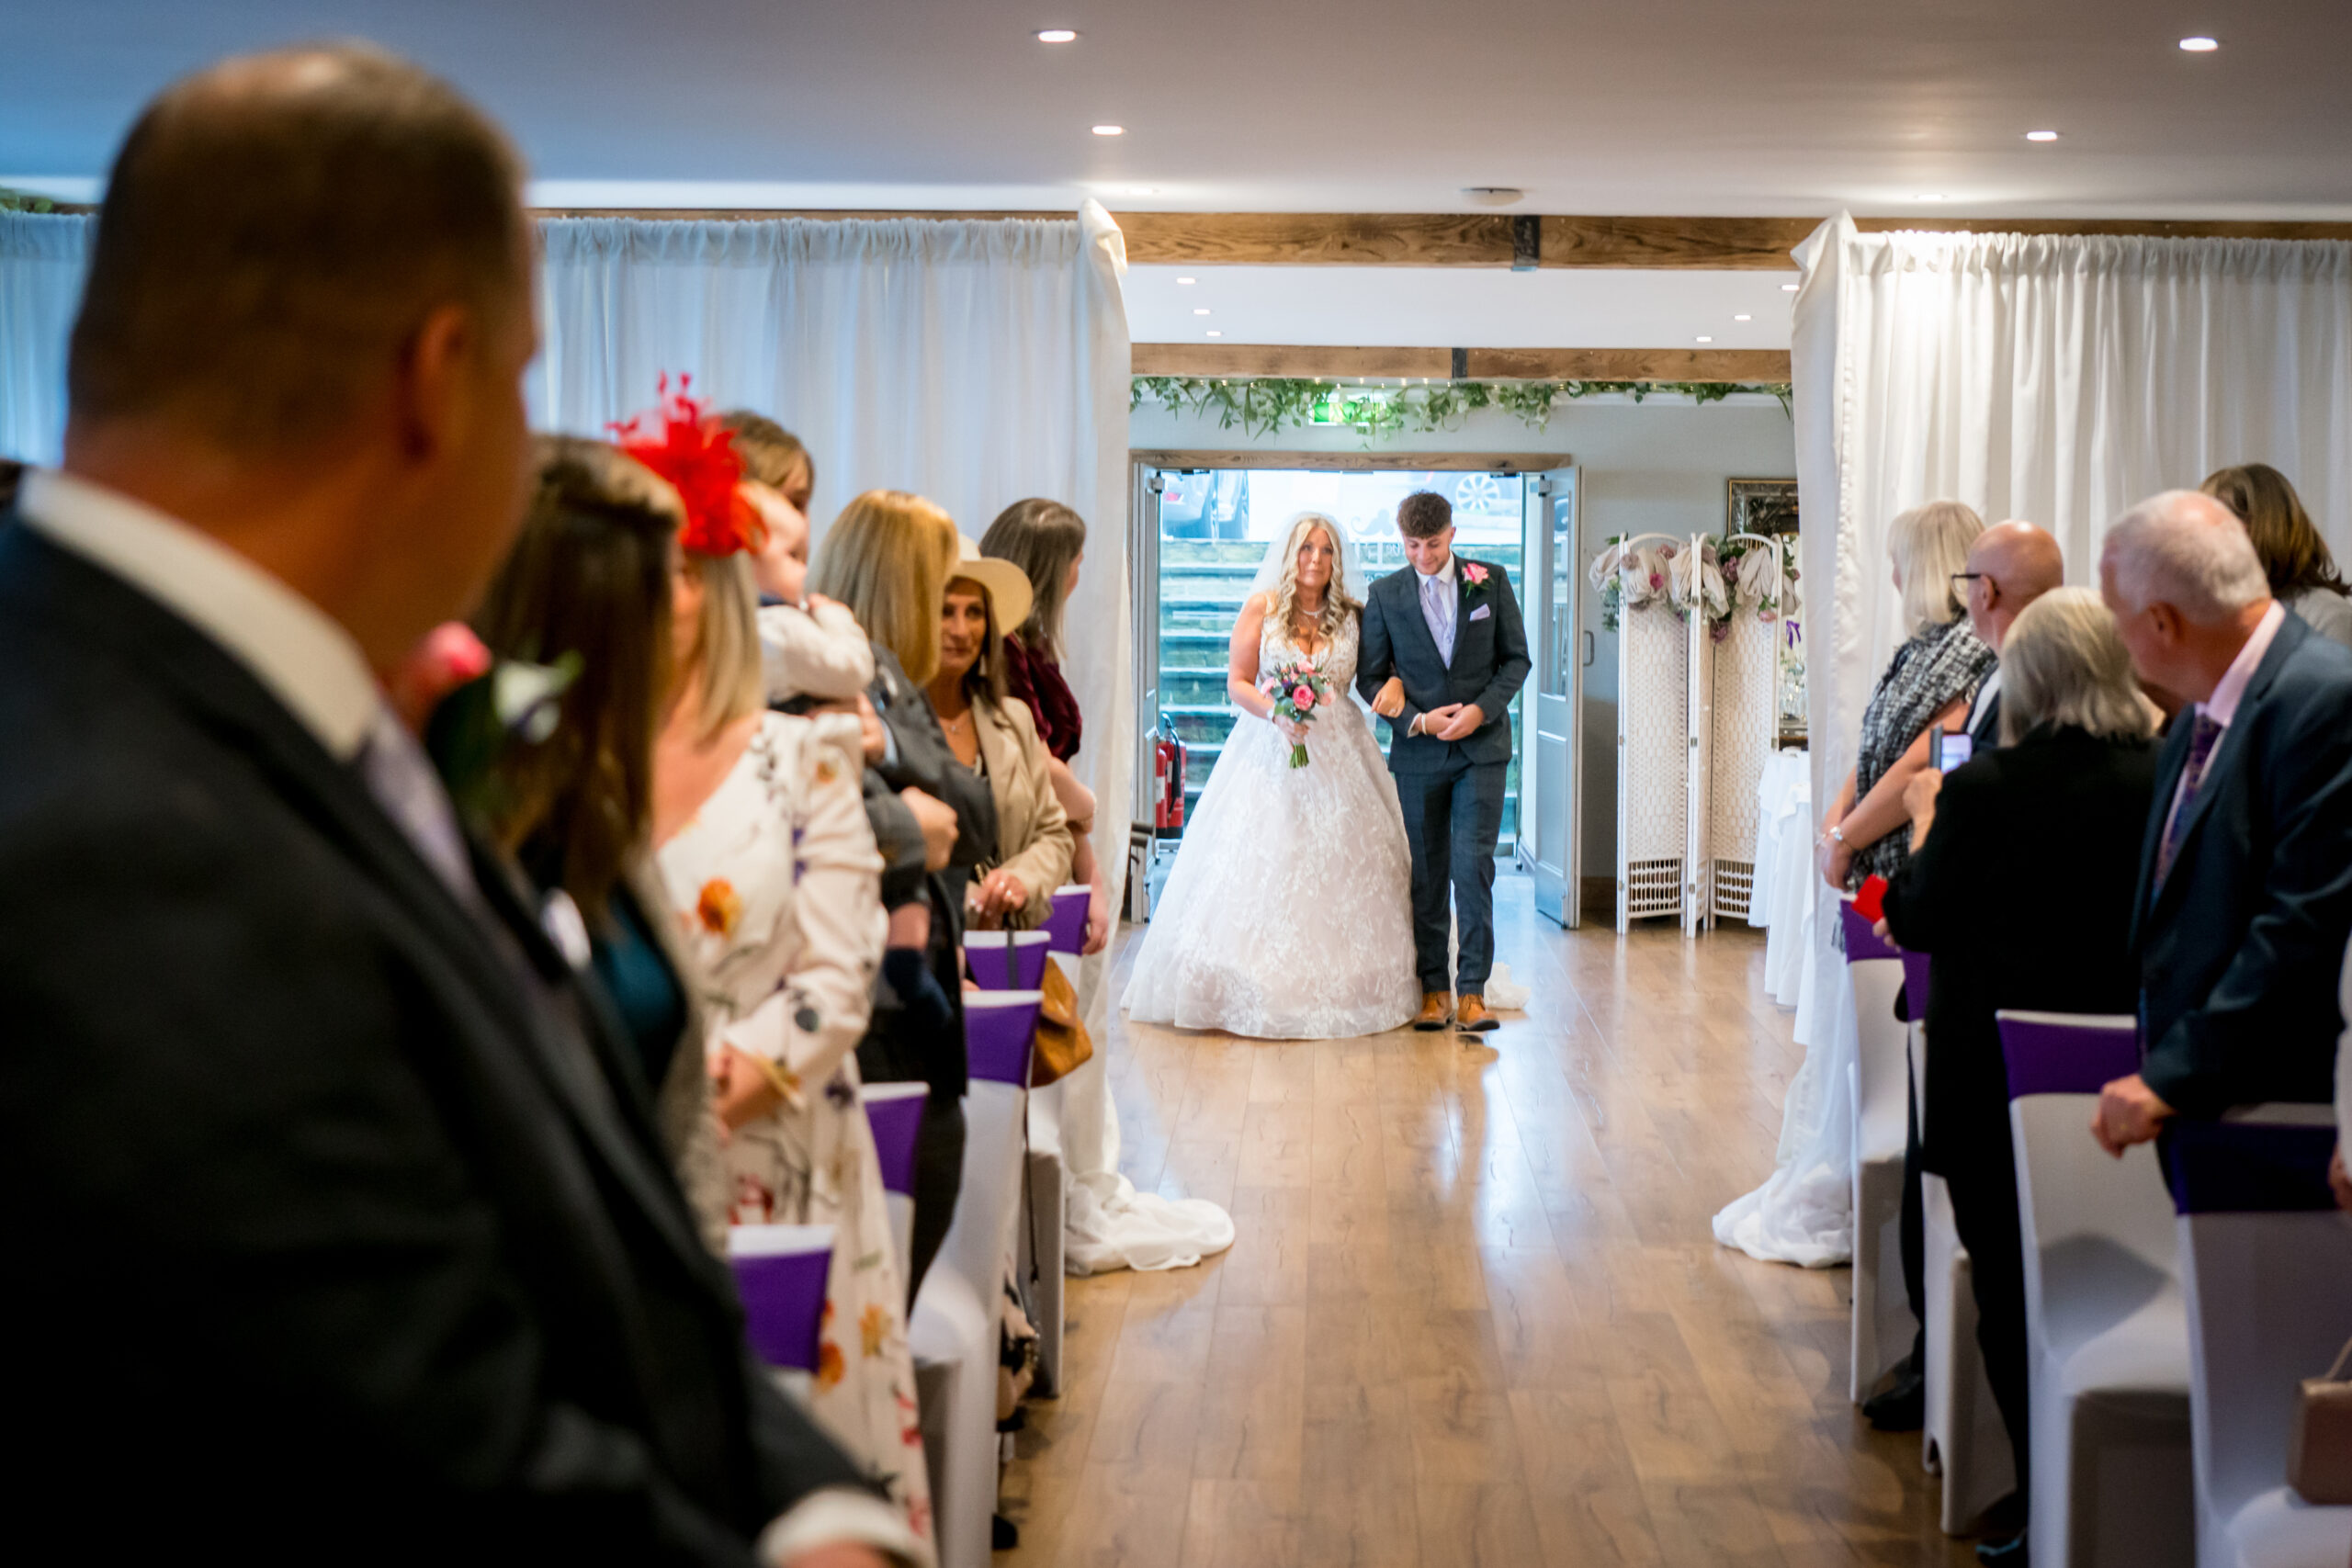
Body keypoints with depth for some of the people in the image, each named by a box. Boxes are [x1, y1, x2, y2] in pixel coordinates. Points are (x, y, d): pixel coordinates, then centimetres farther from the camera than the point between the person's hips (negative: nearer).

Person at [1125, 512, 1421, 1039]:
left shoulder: (1355, 616, 6)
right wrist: (1276, 714, -17)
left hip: (1336, 753, 1)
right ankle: (1259, 991, 0)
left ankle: (1334, 990, 5)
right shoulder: (1261, 608, 2)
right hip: (1270, 750, -1)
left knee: (1339, 866, -2)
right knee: (1261, 867, -6)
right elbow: (1237, 683, 0)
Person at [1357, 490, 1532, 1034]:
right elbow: (1369, 677, 4)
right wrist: (1417, 719, -10)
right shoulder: (1384, 595, 1)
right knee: (1425, 873, 5)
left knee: (1473, 865, -9)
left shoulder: (1491, 582, 2)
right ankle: (1434, 989, 13)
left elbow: (1516, 659, 5)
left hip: (1483, 749, -1)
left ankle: (1472, 990, -6)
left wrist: (1481, 709, -10)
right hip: (1417, 753, 1)